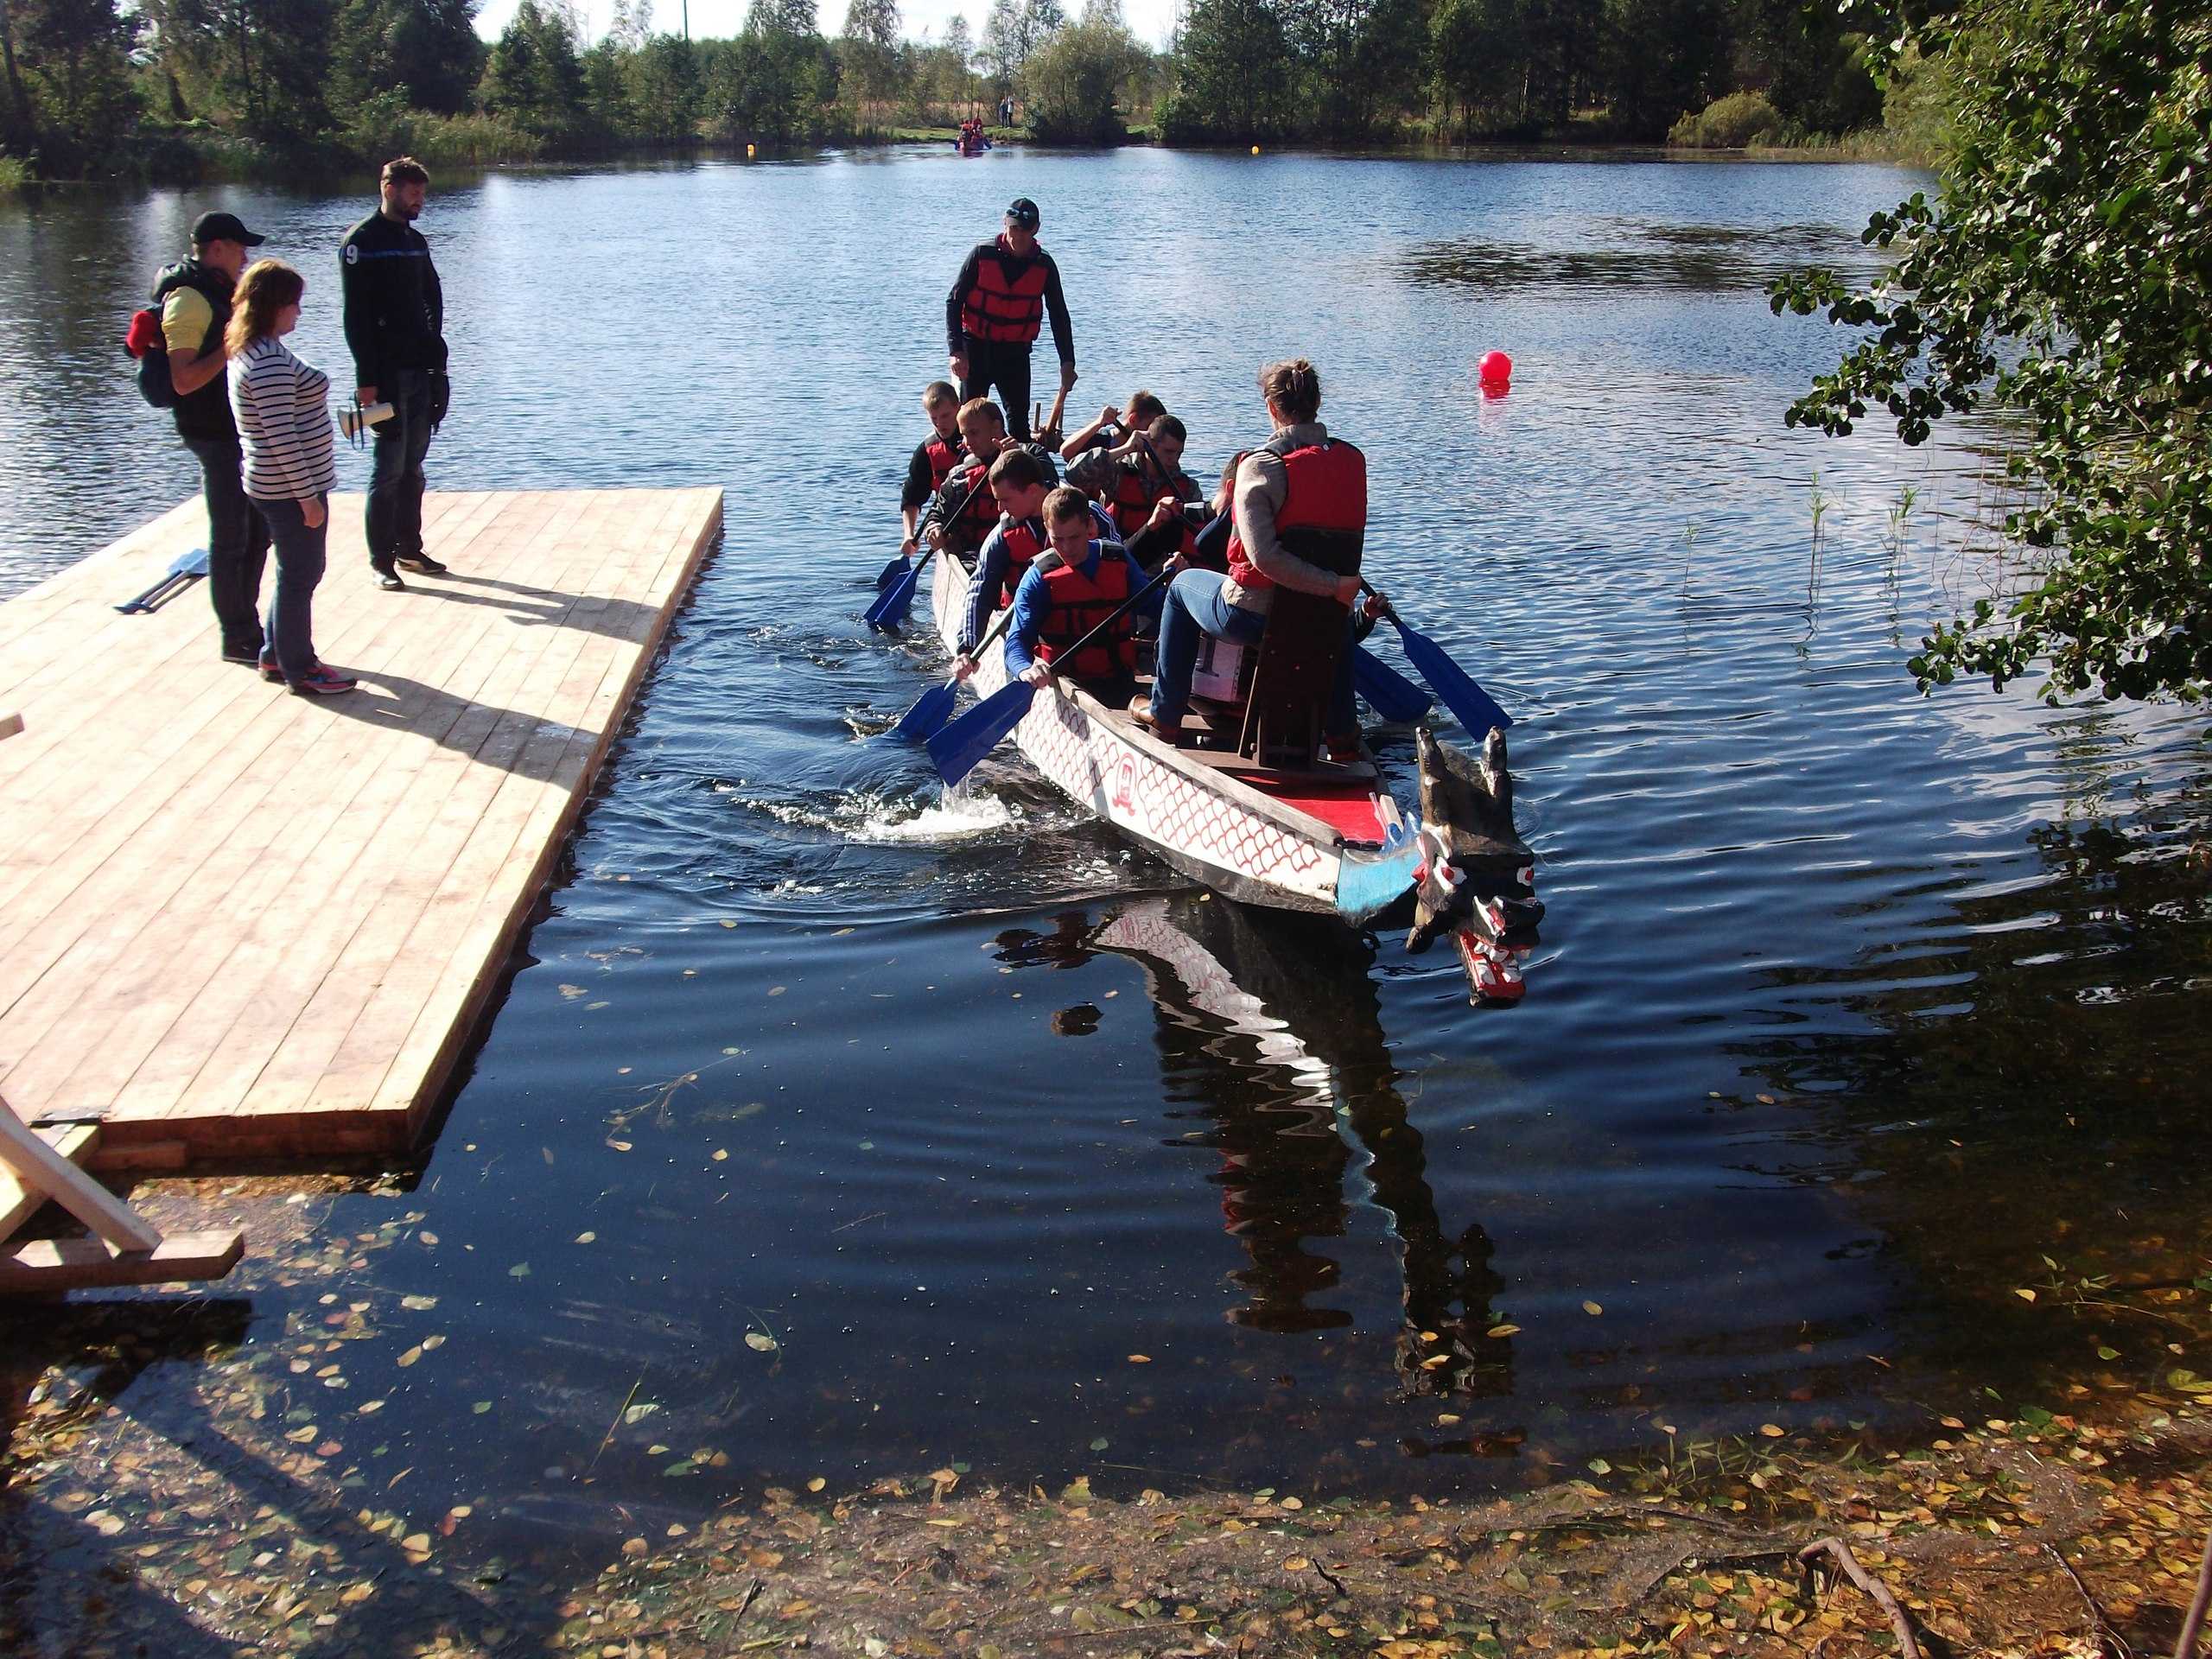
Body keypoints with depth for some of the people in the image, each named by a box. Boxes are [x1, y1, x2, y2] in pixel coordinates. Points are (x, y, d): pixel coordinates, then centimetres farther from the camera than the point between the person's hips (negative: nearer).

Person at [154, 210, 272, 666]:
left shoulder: (215, 291, 15)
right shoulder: (188, 299, -16)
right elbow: (183, 380, -24)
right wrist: (230, 348, -27)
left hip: (240, 431, 10)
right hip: (215, 435, -10)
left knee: (256, 533, 16)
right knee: (230, 540, -2)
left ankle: (246, 625, 27)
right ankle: (238, 639, 6)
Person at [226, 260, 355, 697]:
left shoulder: (249, 351, 11)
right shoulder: (270, 361, -22)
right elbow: (281, 436, -25)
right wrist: (307, 495, -21)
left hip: (275, 485, 10)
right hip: (291, 488, -10)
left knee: (296, 573, 21)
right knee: (300, 577, 1)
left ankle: (276, 657, 31)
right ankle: (299, 671, 12)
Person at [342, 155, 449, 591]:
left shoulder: (415, 240, 15)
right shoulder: (362, 241, -8)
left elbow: (433, 300, 18)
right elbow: (356, 315, -12)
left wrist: (435, 355, 7)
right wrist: (366, 378, -17)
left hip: (421, 370, 7)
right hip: (387, 374, -7)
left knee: (413, 465, 12)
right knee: (390, 468, -4)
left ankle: (409, 548, 21)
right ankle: (381, 560, 2)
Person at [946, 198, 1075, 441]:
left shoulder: (1044, 265, -2)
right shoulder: (983, 254, -8)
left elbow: (1059, 314, 6)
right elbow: (953, 302, -5)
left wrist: (1067, 361, -1)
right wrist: (956, 351, -14)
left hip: (1016, 352, 2)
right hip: (975, 349, -2)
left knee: (1019, 419, 0)